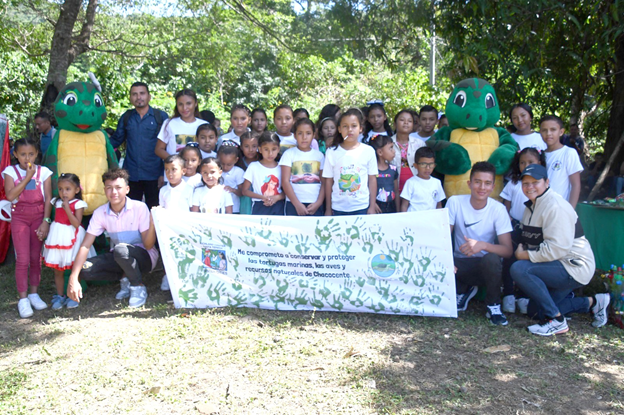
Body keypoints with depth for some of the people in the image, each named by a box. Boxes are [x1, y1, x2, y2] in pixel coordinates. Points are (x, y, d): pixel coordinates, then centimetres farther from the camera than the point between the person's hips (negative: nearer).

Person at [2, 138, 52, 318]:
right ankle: (23, 299, 0)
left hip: (39, 216, 1)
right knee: (23, 259, -6)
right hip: (19, 217, -1)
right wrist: (27, 177, -15)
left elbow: (48, 199, 0)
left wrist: (45, 221, -7)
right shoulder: (11, 171, -1)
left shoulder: (43, 172, 2)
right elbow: (10, 196, -15)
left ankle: (33, 293, 19)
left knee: (36, 257, 7)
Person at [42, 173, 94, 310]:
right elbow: (56, 219, 17)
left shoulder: (78, 204, -9)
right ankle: (60, 296, 20)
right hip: (57, 238, 5)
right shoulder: (57, 202, 8)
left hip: (71, 239, -5)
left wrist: (67, 208, -24)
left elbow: (76, 223, -20)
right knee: (57, 271, 10)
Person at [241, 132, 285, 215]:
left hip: (278, 208, 2)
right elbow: (244, 191, -1)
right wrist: (263, 197, -14)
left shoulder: (281, 168, 6)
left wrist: (276, 197, -12)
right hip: (259, 208, -2)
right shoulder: (253, 167, 0)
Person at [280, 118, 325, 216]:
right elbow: (285, 181, -4)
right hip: (294, 204, -2)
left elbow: (324, 182, 7)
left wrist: (319, 203, -6)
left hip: (315, 205, 2)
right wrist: (297, 204, -11)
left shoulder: (319, 155, 10)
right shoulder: (289, 154, 2)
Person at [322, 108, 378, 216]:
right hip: (338, 209, 0)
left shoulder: (368, 151, -1)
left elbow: (372, 179, 3)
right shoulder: (331, 152, 0)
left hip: (362, 208, 0)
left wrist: (372, 207, 2)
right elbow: (329, 181, 3)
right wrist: (328, 209, 4)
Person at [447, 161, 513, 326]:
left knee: (491, 258, -36)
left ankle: (493, 306, -8)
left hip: (485, 267, -2)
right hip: (461, 264, 2)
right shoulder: (455, 202, -9)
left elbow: (508, 250, -18)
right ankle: (464, 290, 8)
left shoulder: (498, 209, -12)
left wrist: (482, 245, -38)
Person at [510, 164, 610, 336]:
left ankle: (556, 321, -19)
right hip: (557, 266, 10)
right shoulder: (532, 205, 11)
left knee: (519, 269, -28)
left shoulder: (555, 206, -20)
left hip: (574, 268, -10)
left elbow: (557, 249, -27)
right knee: (535, 310, 13)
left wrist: (526, 255, -19)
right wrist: (522, 249, -5)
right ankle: (591, 303, 22)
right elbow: (528, 237, 15)